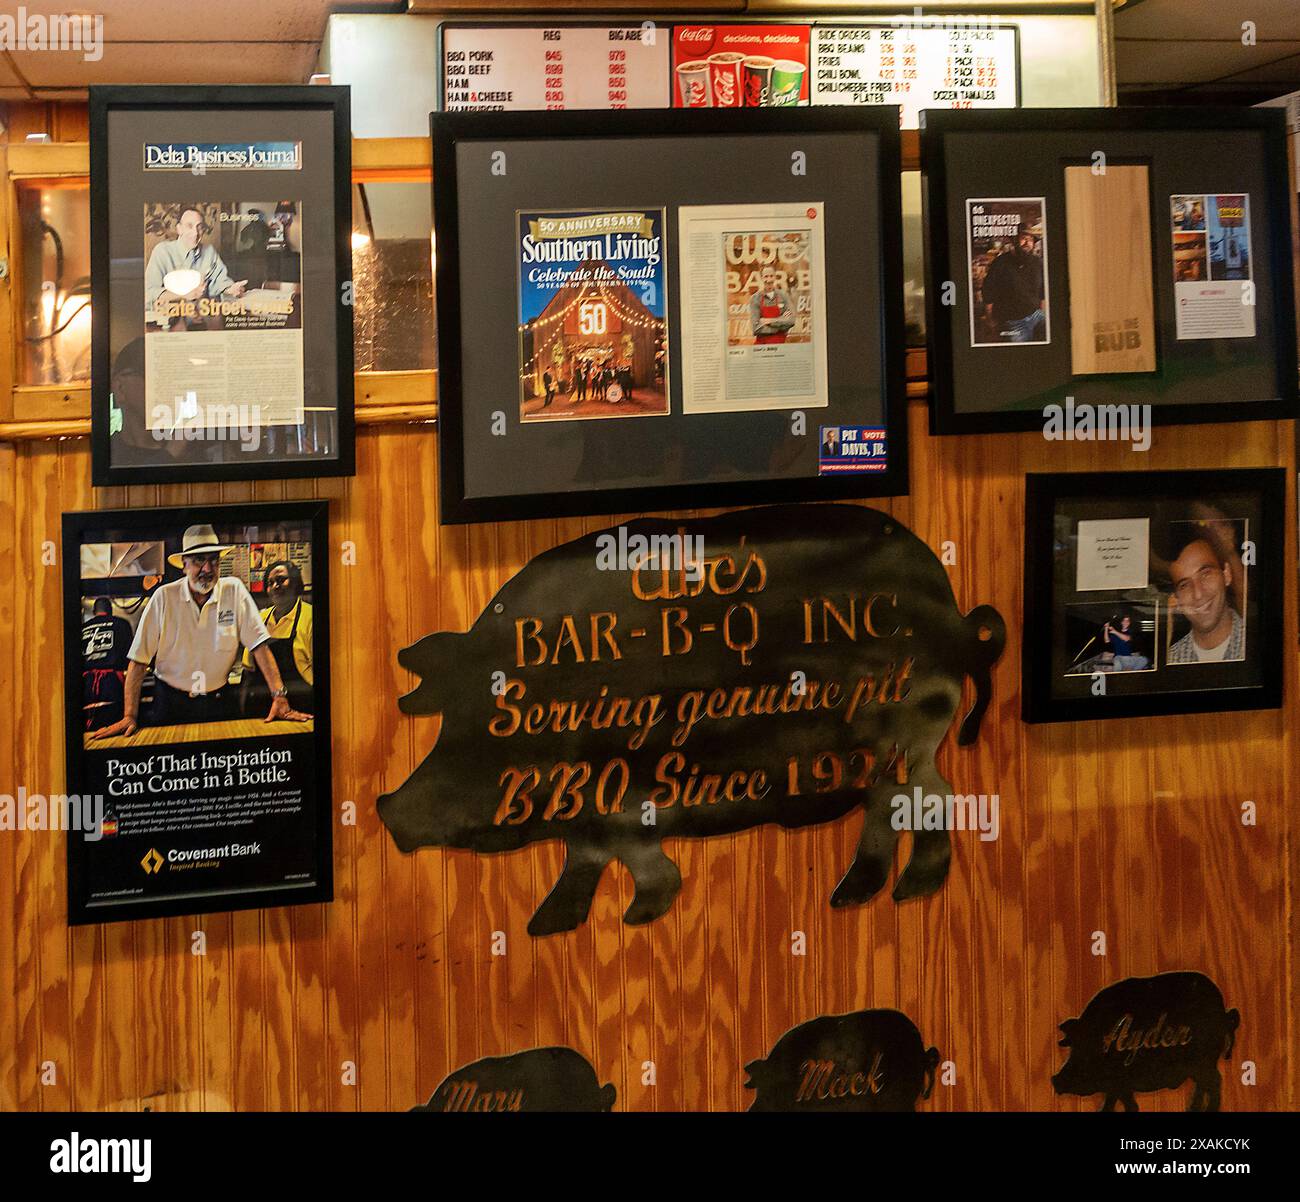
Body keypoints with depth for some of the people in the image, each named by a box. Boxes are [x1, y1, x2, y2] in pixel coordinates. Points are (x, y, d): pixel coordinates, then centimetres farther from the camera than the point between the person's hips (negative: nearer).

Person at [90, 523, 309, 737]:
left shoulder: (234, 590, -8)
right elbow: (139, 660, -10)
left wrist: (279, 697, -18)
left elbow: (259, 645, -9)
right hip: (170, 704, -1)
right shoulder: (164, 597, -10)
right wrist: (130, 717, -15)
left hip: (219, 701, 1)